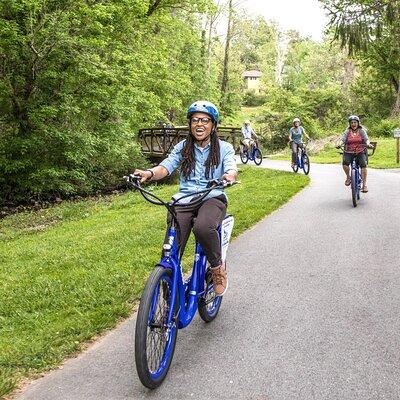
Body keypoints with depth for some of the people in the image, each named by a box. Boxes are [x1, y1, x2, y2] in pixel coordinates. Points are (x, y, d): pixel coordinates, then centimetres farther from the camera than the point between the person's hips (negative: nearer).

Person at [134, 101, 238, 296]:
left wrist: (229, 176, -37)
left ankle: (218, 267, -10)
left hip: (212, 199, -2)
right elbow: (166, 166, -3)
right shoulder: (182, 147, 12)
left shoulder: (224, 148, 7)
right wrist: (149, 173, -26)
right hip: (184, 199, 2)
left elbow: (231, 169, -10)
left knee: (202, 228, -37)